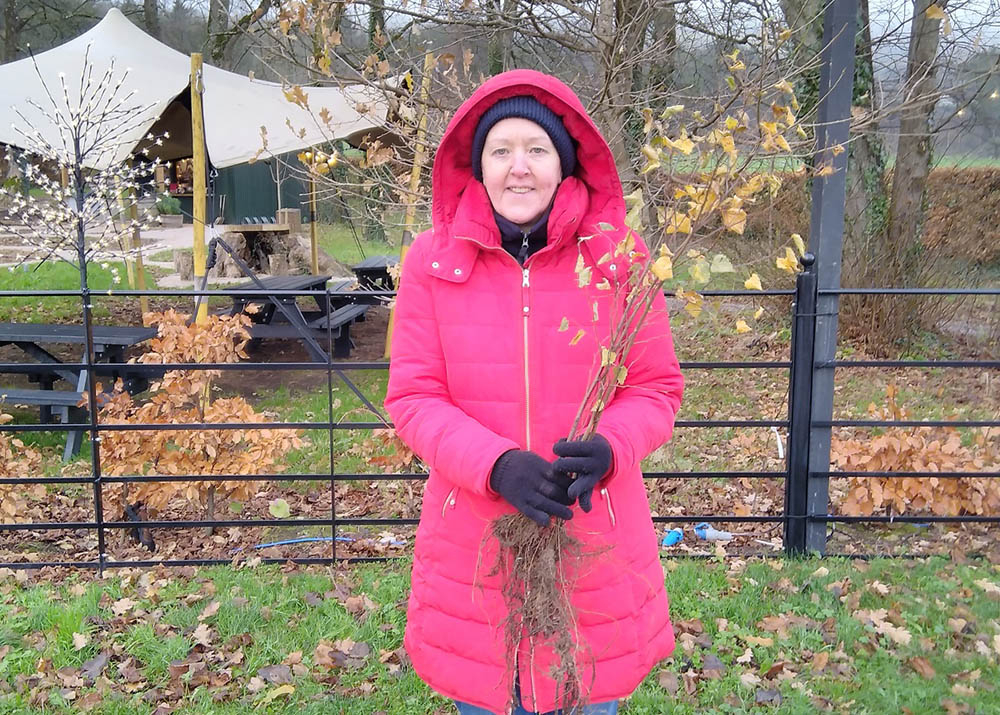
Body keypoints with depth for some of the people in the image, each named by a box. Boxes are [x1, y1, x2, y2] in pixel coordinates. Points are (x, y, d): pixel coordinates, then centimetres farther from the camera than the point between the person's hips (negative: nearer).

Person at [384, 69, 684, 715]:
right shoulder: (433, 261, -5)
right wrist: (497, 465, -23)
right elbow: (412, 397, -6)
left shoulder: (618, 256, -5)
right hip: (472, 550, 0)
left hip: (596, 548, 0)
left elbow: (657, 387, -1)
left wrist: (607, 449, -22)